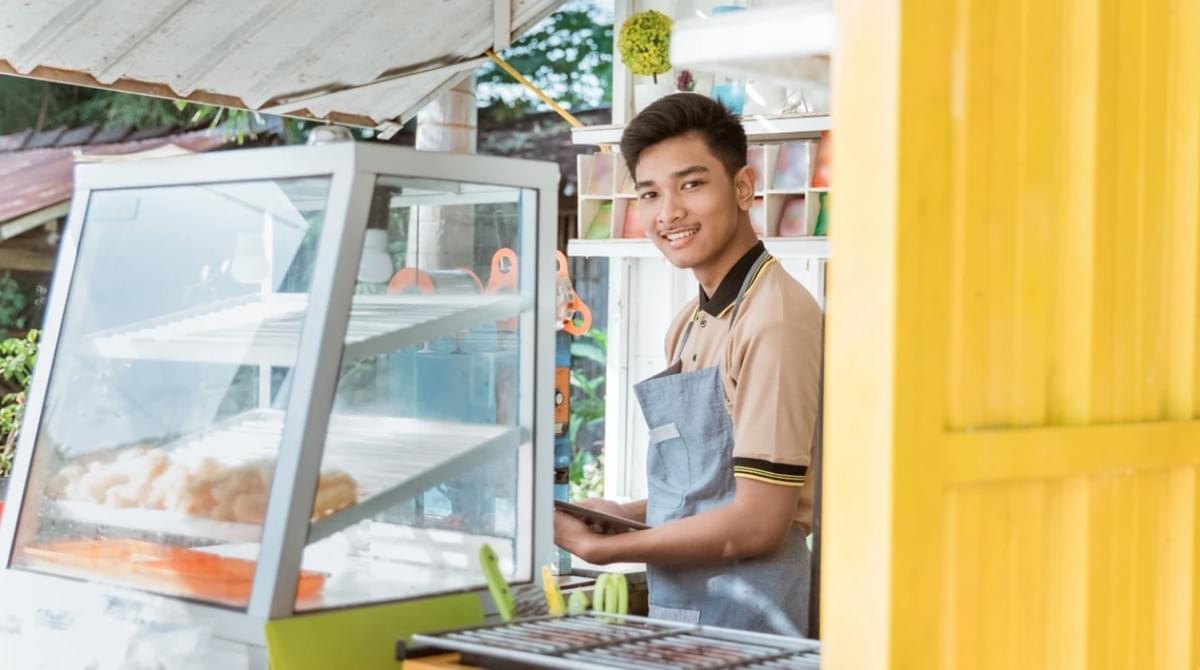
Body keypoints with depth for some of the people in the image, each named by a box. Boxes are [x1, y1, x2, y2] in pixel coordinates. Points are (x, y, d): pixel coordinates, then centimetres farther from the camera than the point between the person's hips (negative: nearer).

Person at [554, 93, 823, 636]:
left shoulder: (776, 320, -17)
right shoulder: (691, 327, 9)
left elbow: (756, 524, -19)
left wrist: (605, 548, -11)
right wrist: (627, 513, 3)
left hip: (742, 619, -7)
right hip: (677, 610, 7)